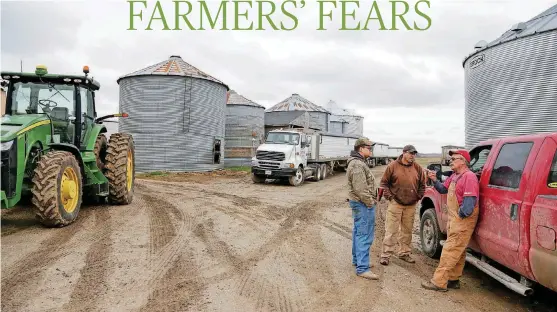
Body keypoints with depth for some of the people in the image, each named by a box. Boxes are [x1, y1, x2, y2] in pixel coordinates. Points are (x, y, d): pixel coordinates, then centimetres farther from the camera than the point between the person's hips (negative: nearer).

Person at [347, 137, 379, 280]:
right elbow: (360, 189, -25)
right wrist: (370, 202, -16)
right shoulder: (357, 165, -21)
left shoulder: (358, 163, 15)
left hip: (358, 204, 11)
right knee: (365, 236, -10)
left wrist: (372, 199, 14)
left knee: (358, 233, 19)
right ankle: (362, 268, -9)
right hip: (363, 204, -11)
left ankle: (357, 260, 32)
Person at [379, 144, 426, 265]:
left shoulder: (418, 168, 5)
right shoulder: (393, 166, -5)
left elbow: (422, 185, 14)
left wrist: (418, 197, 5)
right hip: (395, 203, -4)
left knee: (407, 230, 13)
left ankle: (404, 253, 27)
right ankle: (386, 255, 3)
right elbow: (384, 182, -1)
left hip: (411, 205, 4)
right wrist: (389, 196, -7)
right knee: (391, 230, -3)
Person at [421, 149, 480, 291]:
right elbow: (443, 189, 22)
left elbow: (470, 200, -24)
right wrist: (434, 180, 5)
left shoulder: (469, 177, -17)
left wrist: (461, 214, -16)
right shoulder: (454, 176, 15)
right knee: (458, 250, 16)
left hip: (463, 220, -10)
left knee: (450, 250, -8)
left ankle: (439, 282, -5)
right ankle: (453, 280, 25)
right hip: (454, 218, 10)